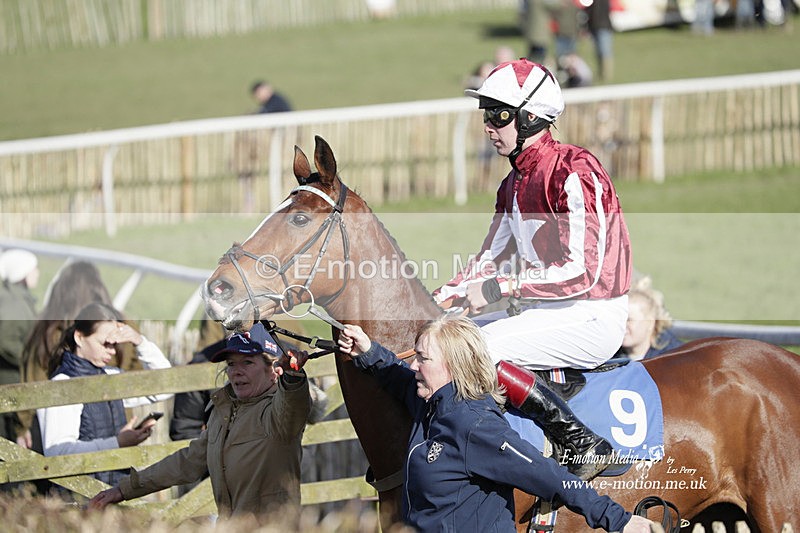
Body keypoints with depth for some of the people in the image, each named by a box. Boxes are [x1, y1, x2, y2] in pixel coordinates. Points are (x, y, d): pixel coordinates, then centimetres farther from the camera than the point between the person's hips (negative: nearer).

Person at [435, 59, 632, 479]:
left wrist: (500, 288, -23)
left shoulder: (574, 172, -16)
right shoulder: (514, 184, 13)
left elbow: (583, 271, -22)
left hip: (592, 317, -9)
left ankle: (584, 443, -22)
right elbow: (490, 260, 17)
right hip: (541, 313, 10)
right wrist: (443, 298, 0)